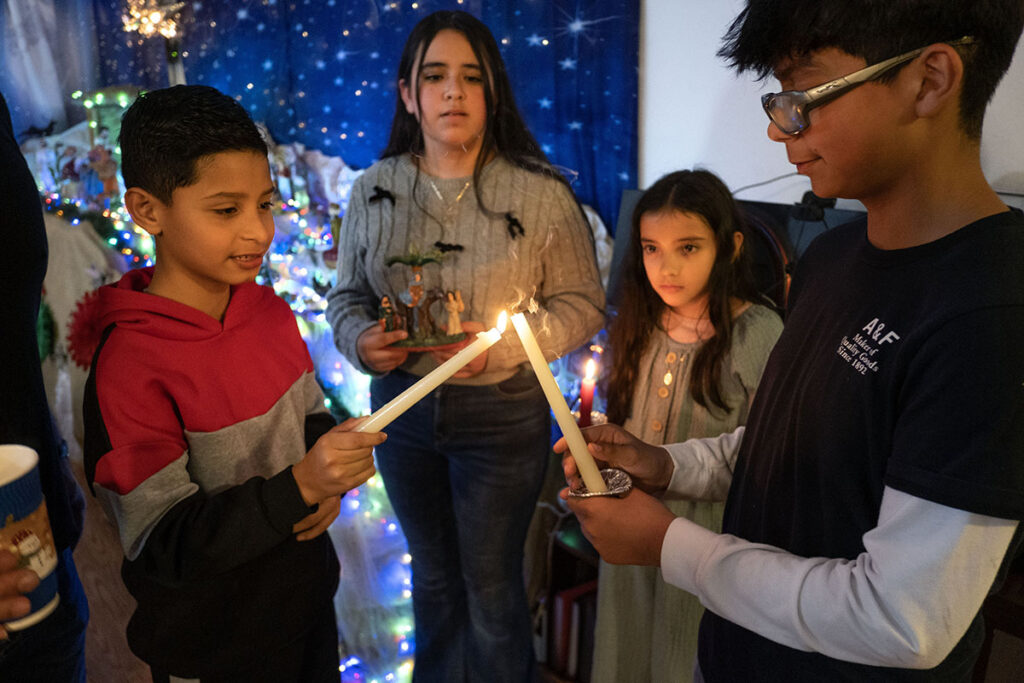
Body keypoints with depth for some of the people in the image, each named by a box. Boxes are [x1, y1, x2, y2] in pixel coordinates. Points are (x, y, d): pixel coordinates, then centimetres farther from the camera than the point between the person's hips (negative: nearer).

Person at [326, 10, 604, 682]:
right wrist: (360, 340, -13)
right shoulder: (374, 190, 0)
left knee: (492, 587, 12)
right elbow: (347, 295, 9)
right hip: (403, 406, 4)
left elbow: (583, 303, -6)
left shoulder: (541, 193, -10)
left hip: (503, 413, -3)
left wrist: (499, 346, -21)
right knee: (432, 572, 23)